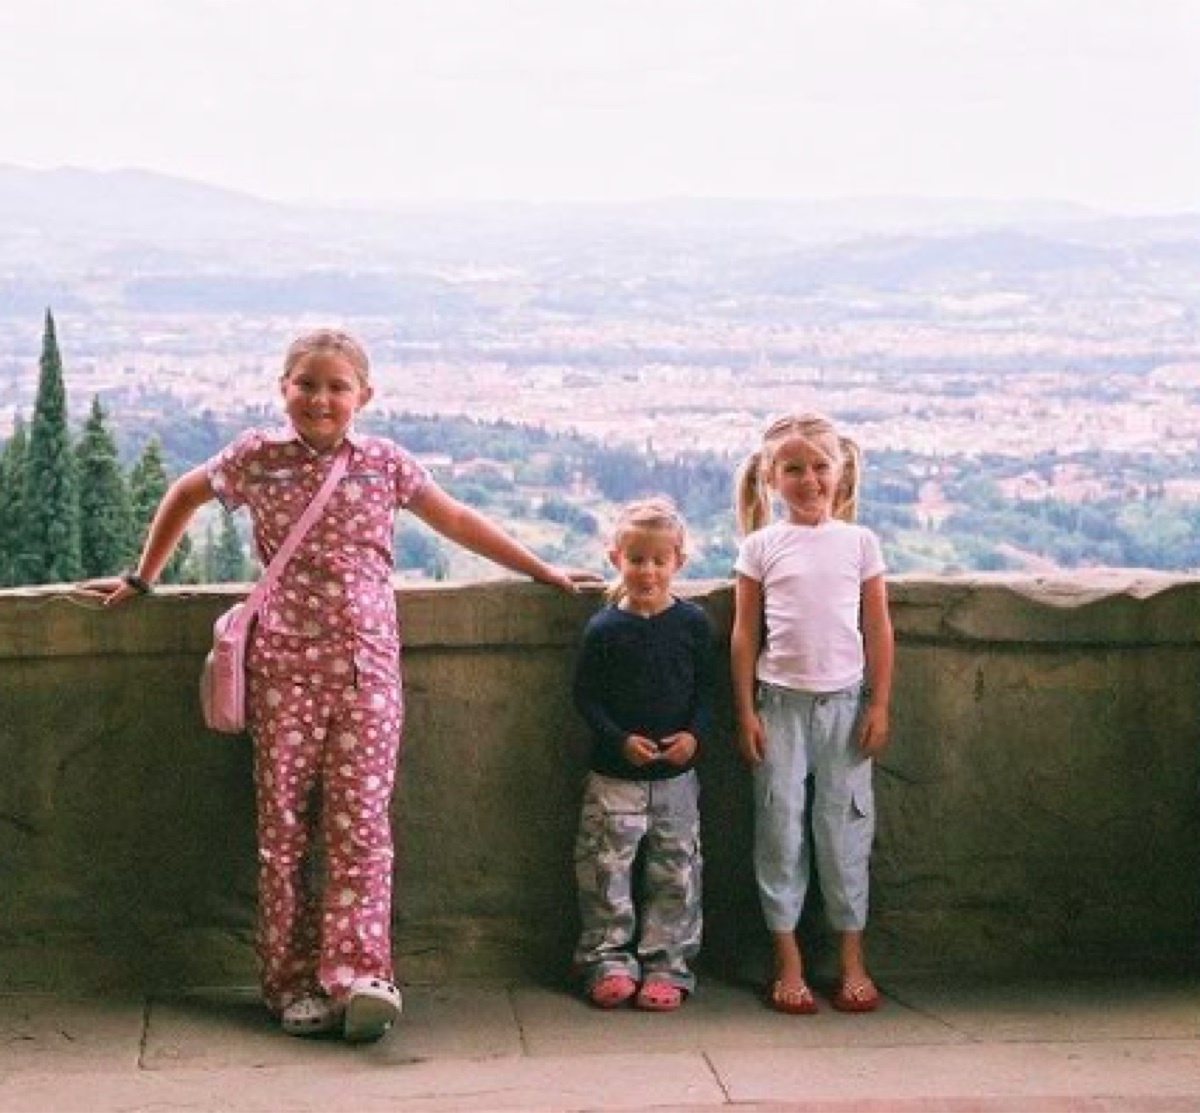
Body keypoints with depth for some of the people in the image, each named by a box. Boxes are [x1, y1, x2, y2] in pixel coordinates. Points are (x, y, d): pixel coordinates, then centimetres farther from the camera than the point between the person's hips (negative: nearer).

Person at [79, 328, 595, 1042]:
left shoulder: (386, 462, 6)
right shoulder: (258, 458, 3)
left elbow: (457, 521, 17)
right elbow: (186, 496, 20)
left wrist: (544, 571, 21)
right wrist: (143, 579, 26)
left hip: (367, 667, 0)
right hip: (285, 665, 0)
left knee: (361, 820, -6)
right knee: (285, 824, 1)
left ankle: (357, 975, -8)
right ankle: (296, 983, 6)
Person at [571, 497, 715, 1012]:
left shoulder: (693, 623, 0)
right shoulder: (604, 628, -4)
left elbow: (706, 690, 5)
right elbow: (586, 696, -3)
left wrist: (695, 735, -13)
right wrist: (620, 740, -16)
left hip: (676, 776, 1)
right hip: (613, 775, -1)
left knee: (675, 874, 5)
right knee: (606, 871, 0)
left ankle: (666, 965, 13)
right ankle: (610, 961, 10)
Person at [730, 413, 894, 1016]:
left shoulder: (859, 542, 4)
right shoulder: (760, 546, 2)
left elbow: (878, 629, 5)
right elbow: (745, 633, 3)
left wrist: (879, 705, 0)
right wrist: (746, 712, -1)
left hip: (844, 700, 0)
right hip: (781, 700, 0)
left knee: (845, 826, 4)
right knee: (780, 826, 2)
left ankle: (852, 961, 12)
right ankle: (788, 962, 9)